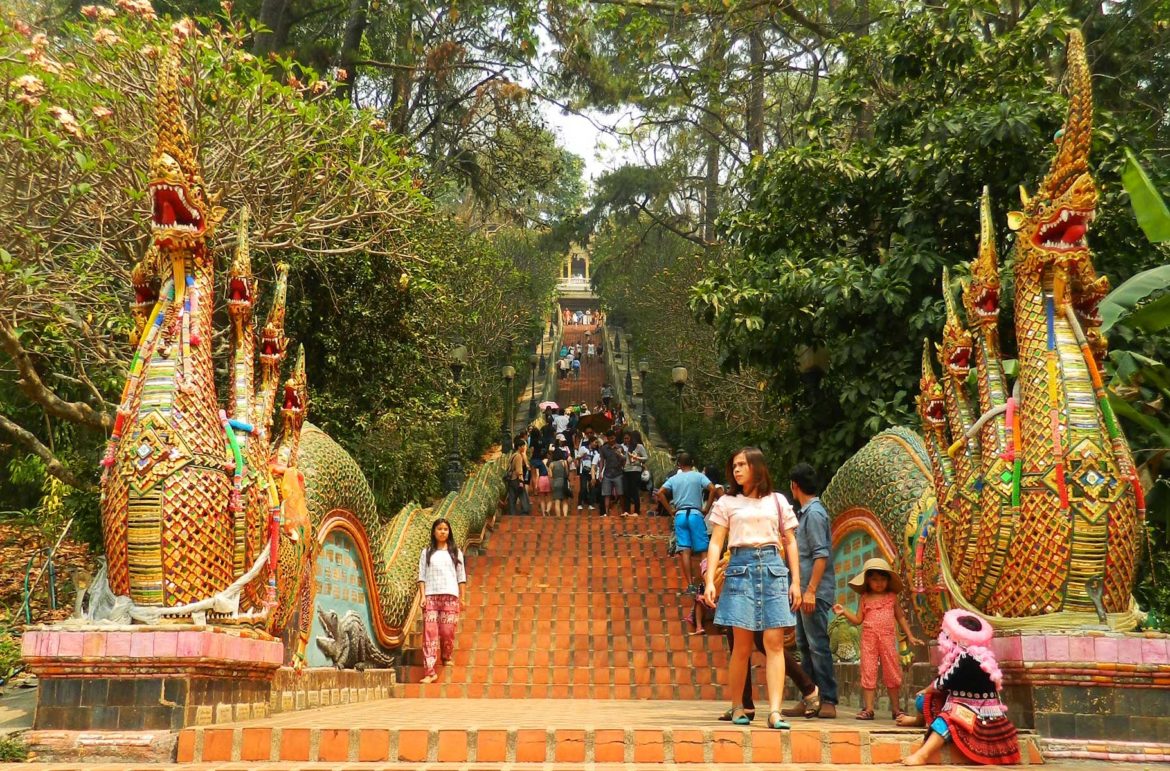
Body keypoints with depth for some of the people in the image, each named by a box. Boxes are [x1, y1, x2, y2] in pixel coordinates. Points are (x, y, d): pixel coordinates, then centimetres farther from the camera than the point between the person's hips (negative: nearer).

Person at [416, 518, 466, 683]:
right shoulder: (427, 552, 11)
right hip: (431, 596, 0)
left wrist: (462, 597, 5)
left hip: (450, 596, 0)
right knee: (430, 632, -9)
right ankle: (429, 672, -12)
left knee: (447, 631, -5)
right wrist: (422, 596, -4)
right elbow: (422, 576, 7)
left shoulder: (455, 552, 12)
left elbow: (461, 576, 11)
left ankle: (446, 657, 24)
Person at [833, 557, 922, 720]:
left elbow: (901, 617, 15)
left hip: (888, 639, 0)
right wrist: (844, 611, -6)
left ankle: (896, 709, 14)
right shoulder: (865, 598, 7)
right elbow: (858, 619, 8)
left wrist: (910, 636, 11)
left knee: (892, 673, 4)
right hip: (869, 639, 0)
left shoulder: (891, 597, 8)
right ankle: (868, 709, 2)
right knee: (868, 672, -1)